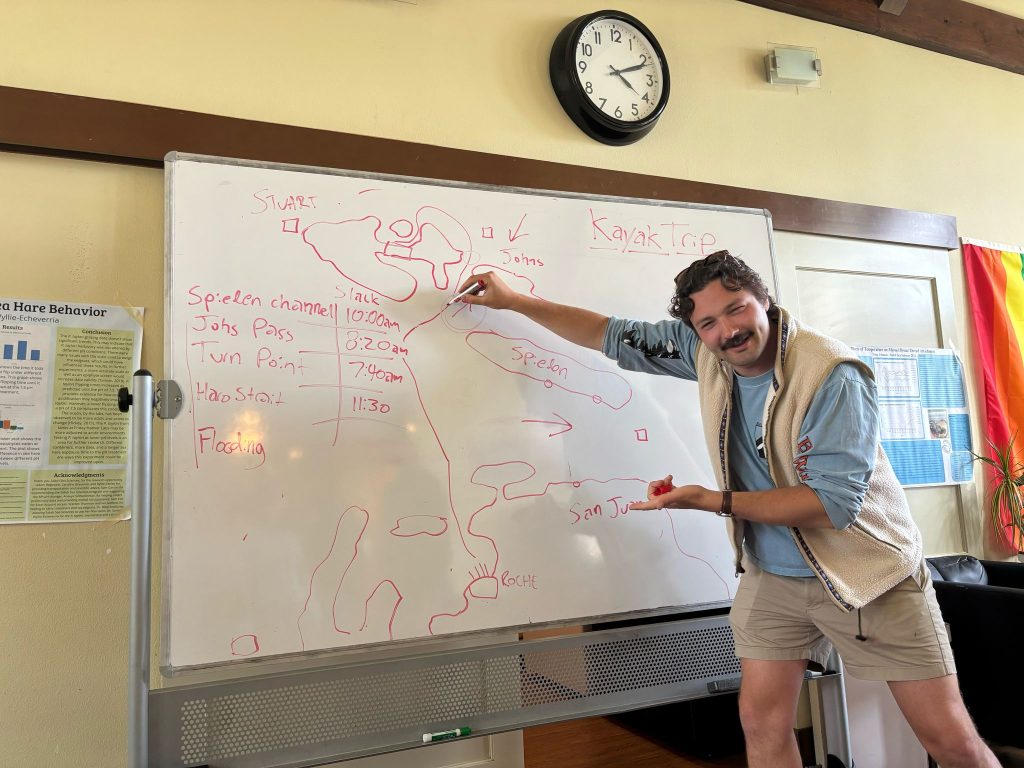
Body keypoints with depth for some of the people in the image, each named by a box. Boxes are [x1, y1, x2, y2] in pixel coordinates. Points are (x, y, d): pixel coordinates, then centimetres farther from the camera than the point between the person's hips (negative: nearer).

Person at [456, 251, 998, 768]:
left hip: (868, 574, -4)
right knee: (761, 722, 4)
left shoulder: (833, 375, -23)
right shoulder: (704, 353, -7)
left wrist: (714, 501, -30)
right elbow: (613, 335, 3)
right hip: (771, 578, 4)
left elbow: (834, 501, -27)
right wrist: (512, 300, 6)